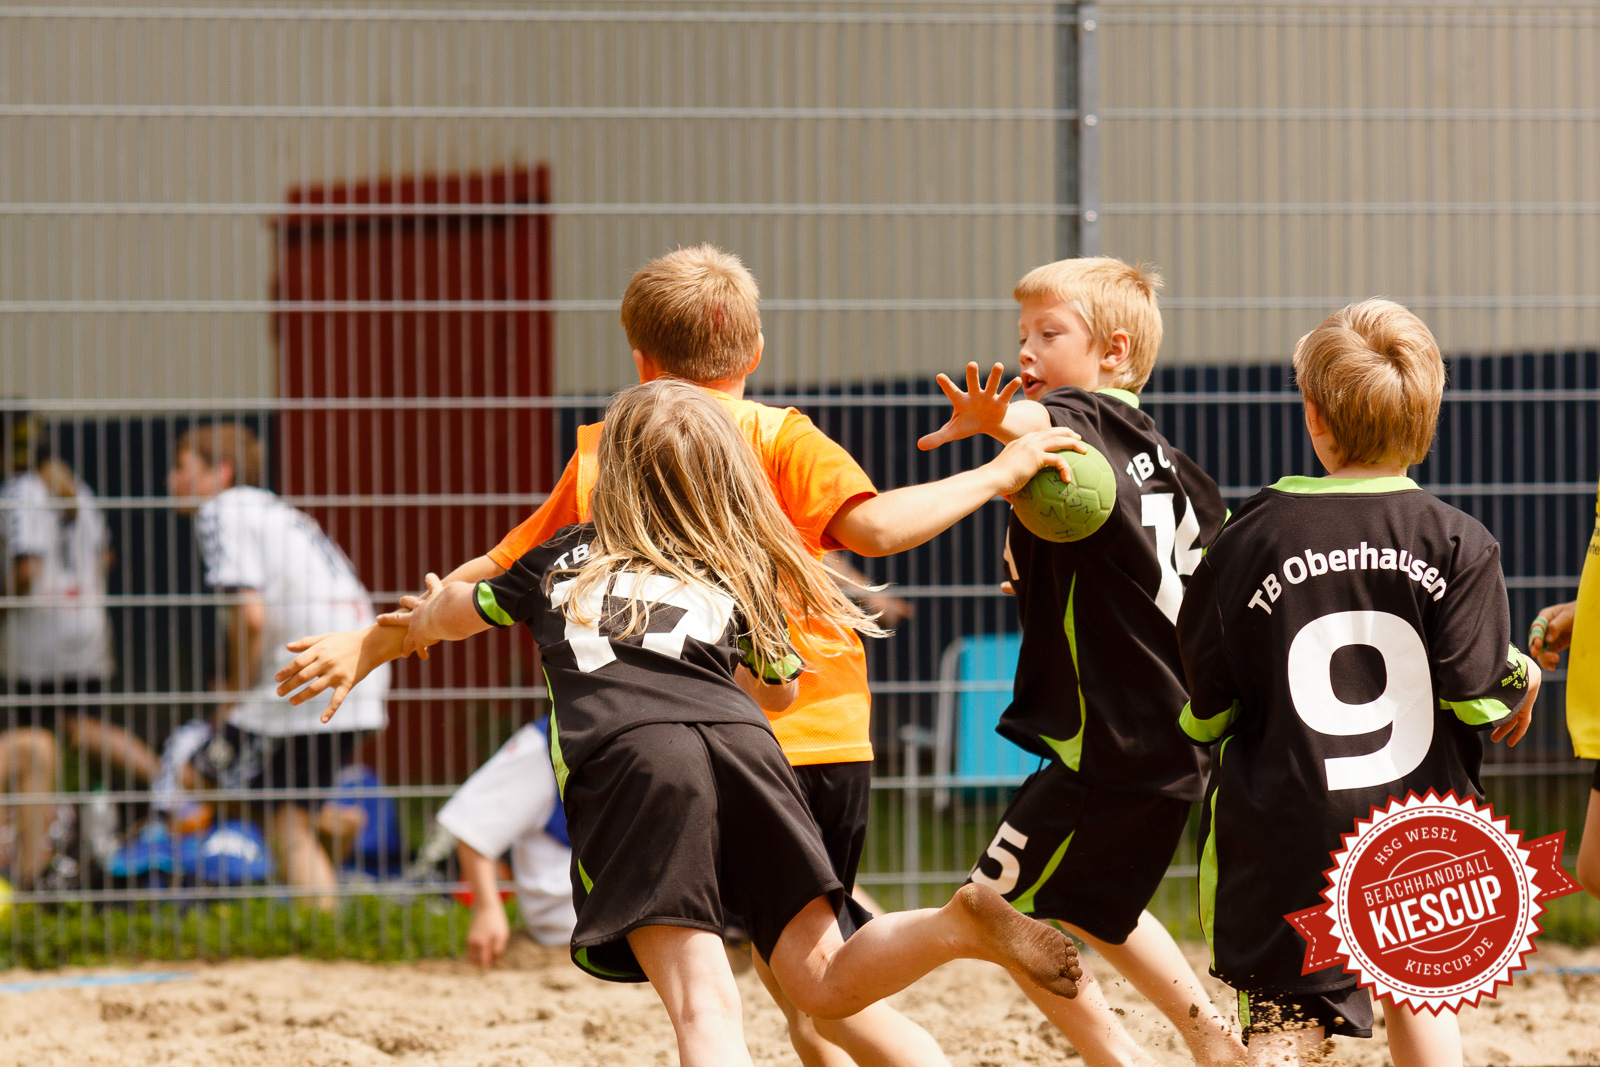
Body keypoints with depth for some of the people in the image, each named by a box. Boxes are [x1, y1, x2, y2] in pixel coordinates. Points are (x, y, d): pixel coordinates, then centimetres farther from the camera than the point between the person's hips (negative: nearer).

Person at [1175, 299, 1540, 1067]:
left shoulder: (1247, 542, -4)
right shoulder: (1457, 543, -5)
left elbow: (1208, 713, 0)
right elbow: (1476, 690, -9)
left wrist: (1196, 719, 23)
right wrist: (1522, 682, 13)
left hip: (1288, 842, -1)